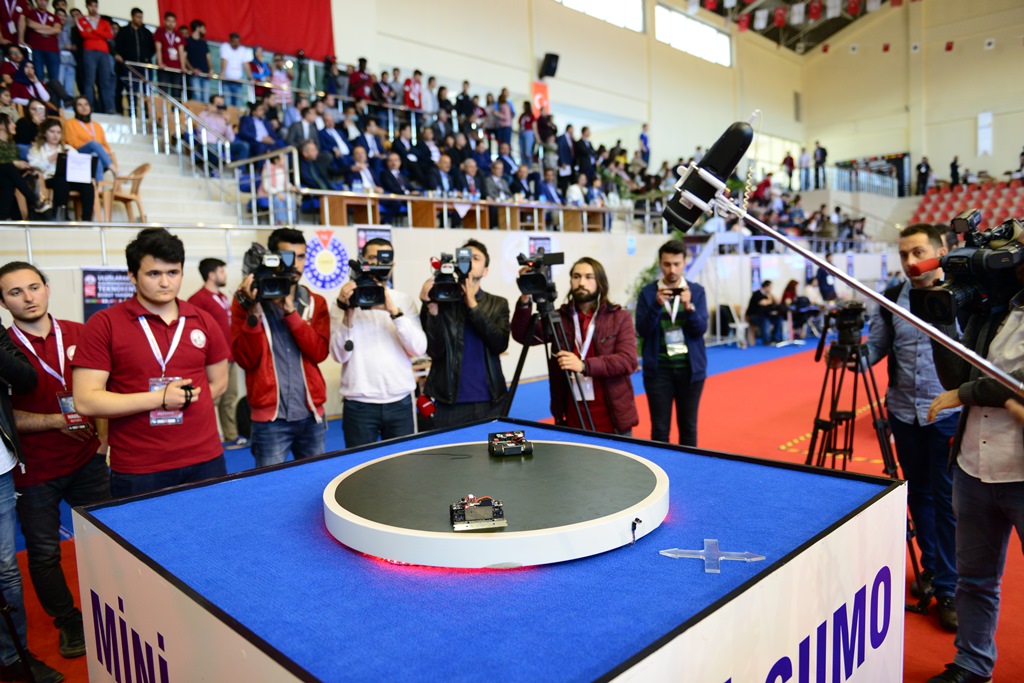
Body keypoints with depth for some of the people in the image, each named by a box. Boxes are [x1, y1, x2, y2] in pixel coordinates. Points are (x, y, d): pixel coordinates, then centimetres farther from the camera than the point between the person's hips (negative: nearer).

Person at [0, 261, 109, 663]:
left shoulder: (80, 335, -1)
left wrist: (104, 434, 2)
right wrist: (56, 421, -18)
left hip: (87, 460, 2)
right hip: (34, 470, -2)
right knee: (44, 553, 8)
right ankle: (68, 622, 30)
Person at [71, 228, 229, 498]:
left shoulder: (203, 321, 5)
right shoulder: (104, 325, -5)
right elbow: (85, 401, -11)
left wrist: (188, 401, 3)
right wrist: (158, 399, -15)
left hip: (206, 462, 3)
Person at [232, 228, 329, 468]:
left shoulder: (315, 302, 7)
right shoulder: (247, 300, -1)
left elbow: (319, 353, -8)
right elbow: (246, 359, -9)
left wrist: (291, 311, -17)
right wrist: (254, 313, -21)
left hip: (311, 414, 3)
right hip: (270, 417, -3)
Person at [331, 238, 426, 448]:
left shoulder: (405, 300, 5)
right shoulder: (345, 300, 2)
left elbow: (418, 349, -7)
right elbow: (340, 355, -6)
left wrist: (394, 311, -17)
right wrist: (348, 314, -17)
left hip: (400, 402, 1)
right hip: (359, 405, -1)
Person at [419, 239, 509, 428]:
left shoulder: (498, 304, 8)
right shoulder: (441, 300, 1)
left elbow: (500, 344, -9)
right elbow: (434, 351, -9)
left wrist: (473, 305, -13)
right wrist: (431, 307, -20)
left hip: (490, 401, 2)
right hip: (450, 402, -2)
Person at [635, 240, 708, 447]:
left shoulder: (696, 291, 2)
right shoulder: (648, 293, 0)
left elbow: (701, 329, -6)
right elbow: (642, 331, -7)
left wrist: (689, 308, -23)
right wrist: (657, 305, -21)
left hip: (690, 368, 1)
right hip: (659, 369, -1)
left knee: (688, 426, 10)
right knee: (659, 428, 2)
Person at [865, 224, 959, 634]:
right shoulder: (891, 300, 3)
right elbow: (875, 347, 5)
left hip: (948, 413, -4)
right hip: (905, 412, 4)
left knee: (947, 500, 1)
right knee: (918, 493, 16)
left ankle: (948, 589, 13)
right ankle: (931, 567, 35)